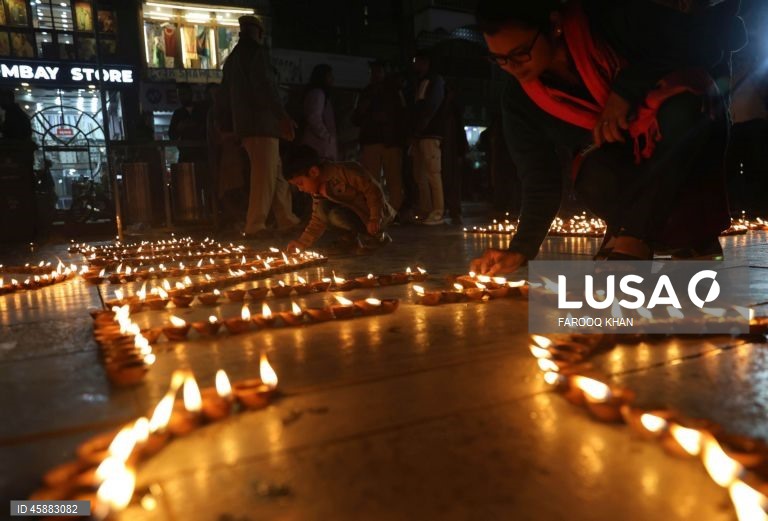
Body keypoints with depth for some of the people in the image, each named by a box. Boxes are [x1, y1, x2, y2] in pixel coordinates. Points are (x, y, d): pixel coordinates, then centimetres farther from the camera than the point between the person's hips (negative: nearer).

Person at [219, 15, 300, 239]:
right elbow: (265, 86, -15)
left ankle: (286, 219, 14)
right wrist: (282, 115, -18)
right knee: (264, 175, -8)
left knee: (275, 172, 12)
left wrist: (228, 125, 23)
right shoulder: (257, 52, -1)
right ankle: (255, 226, -8)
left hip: (244, 124, 9)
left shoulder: (232, 59, 23)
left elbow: (225, 95, 22)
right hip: (261, 122, -8)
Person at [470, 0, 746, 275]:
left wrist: (627, 88, -30)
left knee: (683, 105, -34)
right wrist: (520, 251, -22)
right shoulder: (520, 100, -13)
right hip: (627, 167, 2)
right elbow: (539, 182, -11)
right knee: (595, 178, -33)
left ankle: (632, 240, -28)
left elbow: (704, 40, -18)